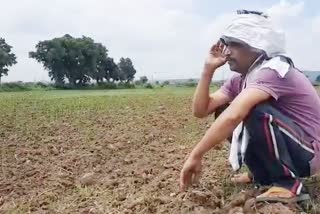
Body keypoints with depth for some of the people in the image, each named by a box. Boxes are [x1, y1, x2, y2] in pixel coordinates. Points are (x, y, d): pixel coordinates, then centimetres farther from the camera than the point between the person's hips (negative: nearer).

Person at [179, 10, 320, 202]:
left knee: (255, 111, -31)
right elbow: (200, 110, -4)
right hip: (287, 147, 9)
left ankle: (289, 183, -15)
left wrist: (196, 156, -37)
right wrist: (208, 69, -10)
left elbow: (233, 116, -40)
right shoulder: (239, 80, 2)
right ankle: (263, 174, 12)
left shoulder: (274, 71, -25)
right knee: (223, 115, 2)